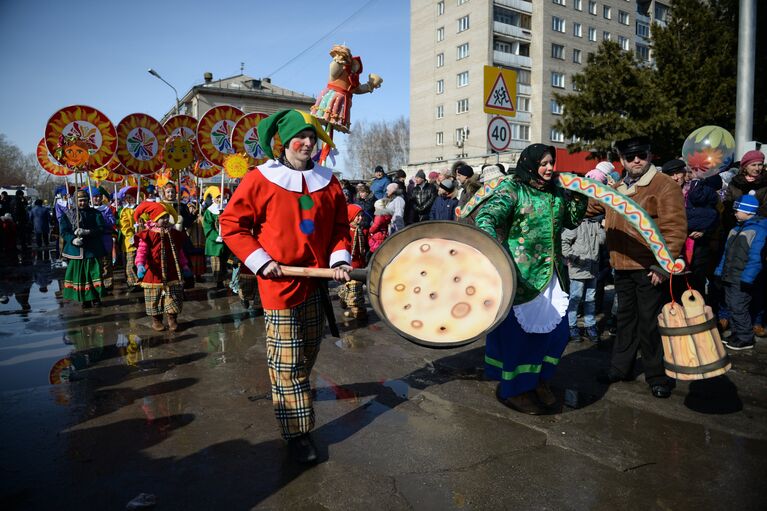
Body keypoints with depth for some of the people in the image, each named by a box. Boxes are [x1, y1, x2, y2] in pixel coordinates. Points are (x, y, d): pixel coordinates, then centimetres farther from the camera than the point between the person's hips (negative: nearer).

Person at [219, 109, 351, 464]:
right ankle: (297, 433, 11)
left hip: (317, 281, 5)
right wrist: (260, 261, -12)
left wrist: (340, 259, -4)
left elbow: (340, 225, 13)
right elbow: (231, 223, -3)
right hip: (280, 282, -5)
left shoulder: (328, 181, 8)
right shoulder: (260, 179, -5)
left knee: (307, 355, 20)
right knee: (287, 361, -1)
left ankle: (293, 394, 45)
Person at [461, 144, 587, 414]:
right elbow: (486, 217, -23)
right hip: (520, 275, -7)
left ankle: (538, 379, 36)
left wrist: (579, 198, 4)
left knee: (555, 331, 12)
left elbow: (571, 221, 22)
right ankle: (513, 389, 22)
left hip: (551, 273, 7)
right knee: (520, 331, 2)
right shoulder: (511, 188, -10)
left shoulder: (556, 191, 10)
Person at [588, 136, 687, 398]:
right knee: (626, 318, 18)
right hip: (622, 267, 7)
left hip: (648, 269, -7)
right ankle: (621, 367, 32)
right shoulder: (616, 188, 13)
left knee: (650, 323, 1)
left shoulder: (665, 186, -9)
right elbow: (591, 207, 28)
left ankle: (658, 377, 17)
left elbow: (675, 228, -15)